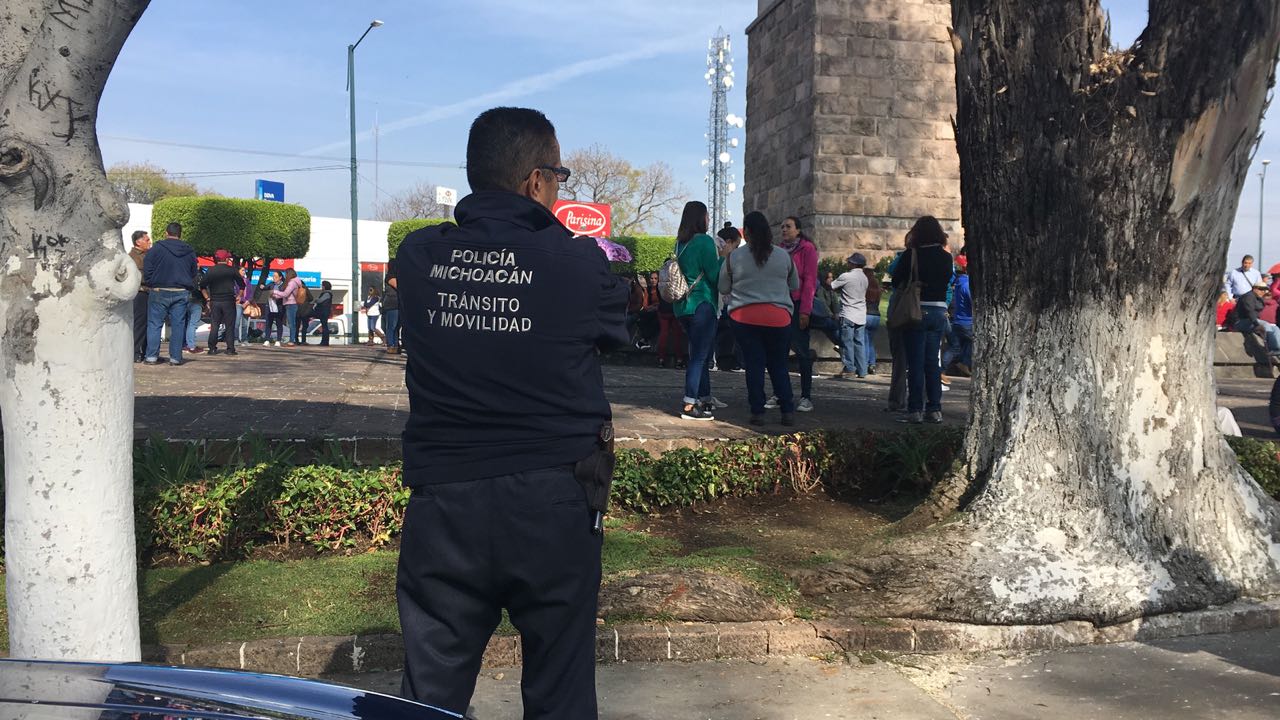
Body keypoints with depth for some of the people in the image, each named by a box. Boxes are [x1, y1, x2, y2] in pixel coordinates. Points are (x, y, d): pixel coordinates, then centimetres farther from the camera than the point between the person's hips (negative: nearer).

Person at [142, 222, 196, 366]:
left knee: (154, 324, 4)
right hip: (181, 293, 2)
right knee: (178, 325, 4)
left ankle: (151, 356, 2)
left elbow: (147, 271, -5)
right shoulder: (190, 251, 6)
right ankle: (175, 357, 4)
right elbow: (193, 273, 14)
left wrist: (150, 284, 7)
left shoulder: (156, 248, -5)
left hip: (159, 291, -2)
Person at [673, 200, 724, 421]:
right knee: (699, 354, -5)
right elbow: (714, 275, -13)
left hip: (683, 305, 8)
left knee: (702, 352, 17)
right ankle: (689, 405, -7)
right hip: (701, 304, -8)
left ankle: (705, 397, 25)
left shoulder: (680, 243, 12)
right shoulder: (704, 241, -12)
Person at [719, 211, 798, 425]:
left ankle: (758, 412, 5)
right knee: (779, 365, 11)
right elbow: (795, 285, 16)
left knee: (754, 365, 5)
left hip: (745, 317, -1)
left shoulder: (733, 257, -2)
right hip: (778, 317, 1)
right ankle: (788, 411, 10)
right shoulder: (783, 256, 2)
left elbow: (723, 288, 7)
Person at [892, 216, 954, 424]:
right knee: (933, 362, 11)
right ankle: (935, 409, 12)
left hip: (917, 311, -4)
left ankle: (915, 410, -1)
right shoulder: (945, 257, 2)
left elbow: (896, 280, -4)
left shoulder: (911, 255, -9)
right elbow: (947, 279, 11)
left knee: (916, 362, 0)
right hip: (939, 311, 4)